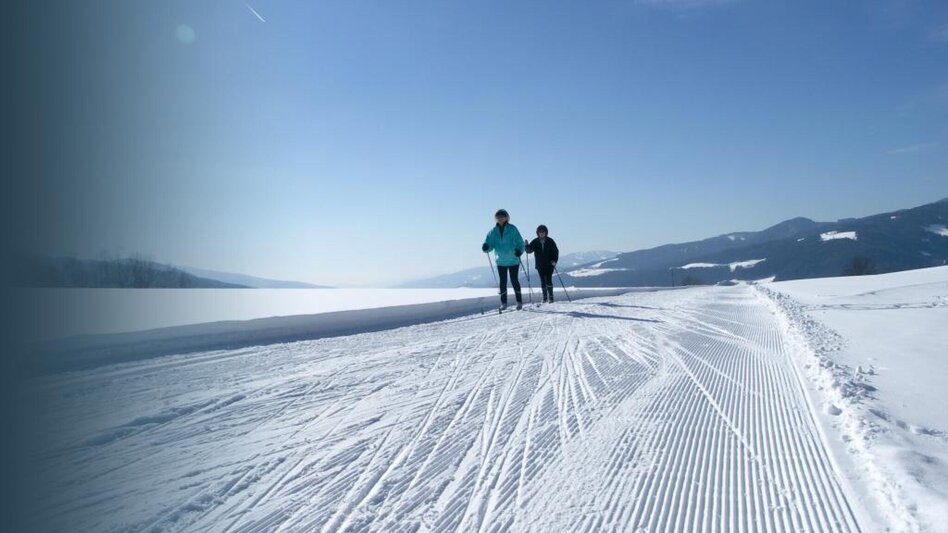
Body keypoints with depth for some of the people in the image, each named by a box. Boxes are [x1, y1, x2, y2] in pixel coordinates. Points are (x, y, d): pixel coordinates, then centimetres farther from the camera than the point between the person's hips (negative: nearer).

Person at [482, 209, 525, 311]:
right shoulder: (493, 231, 2)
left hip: (513, 260, -3)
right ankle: (503, 303, 16)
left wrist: (519, 250, -28)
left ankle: (519, 301, 13)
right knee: (503, 282, 8)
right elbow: (490, 243, -1)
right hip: (501, 261, 3)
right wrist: (486, 247, -24)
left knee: (514, 281, 1)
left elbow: (519, 242, -8)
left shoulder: (512, 229, -7)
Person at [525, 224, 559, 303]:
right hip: (540, 265, 2)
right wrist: (526, 245, -25)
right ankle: (545, 297, 14)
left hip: (549, 265, -2)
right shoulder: (535, 242, 2)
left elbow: (556, 251, 3)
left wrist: (554, 260, -10)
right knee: (543, 281, 6)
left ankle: (551, 297, -3)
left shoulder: (550, 241, -1)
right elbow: (529, 250, -4)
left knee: (548, 280, -9)